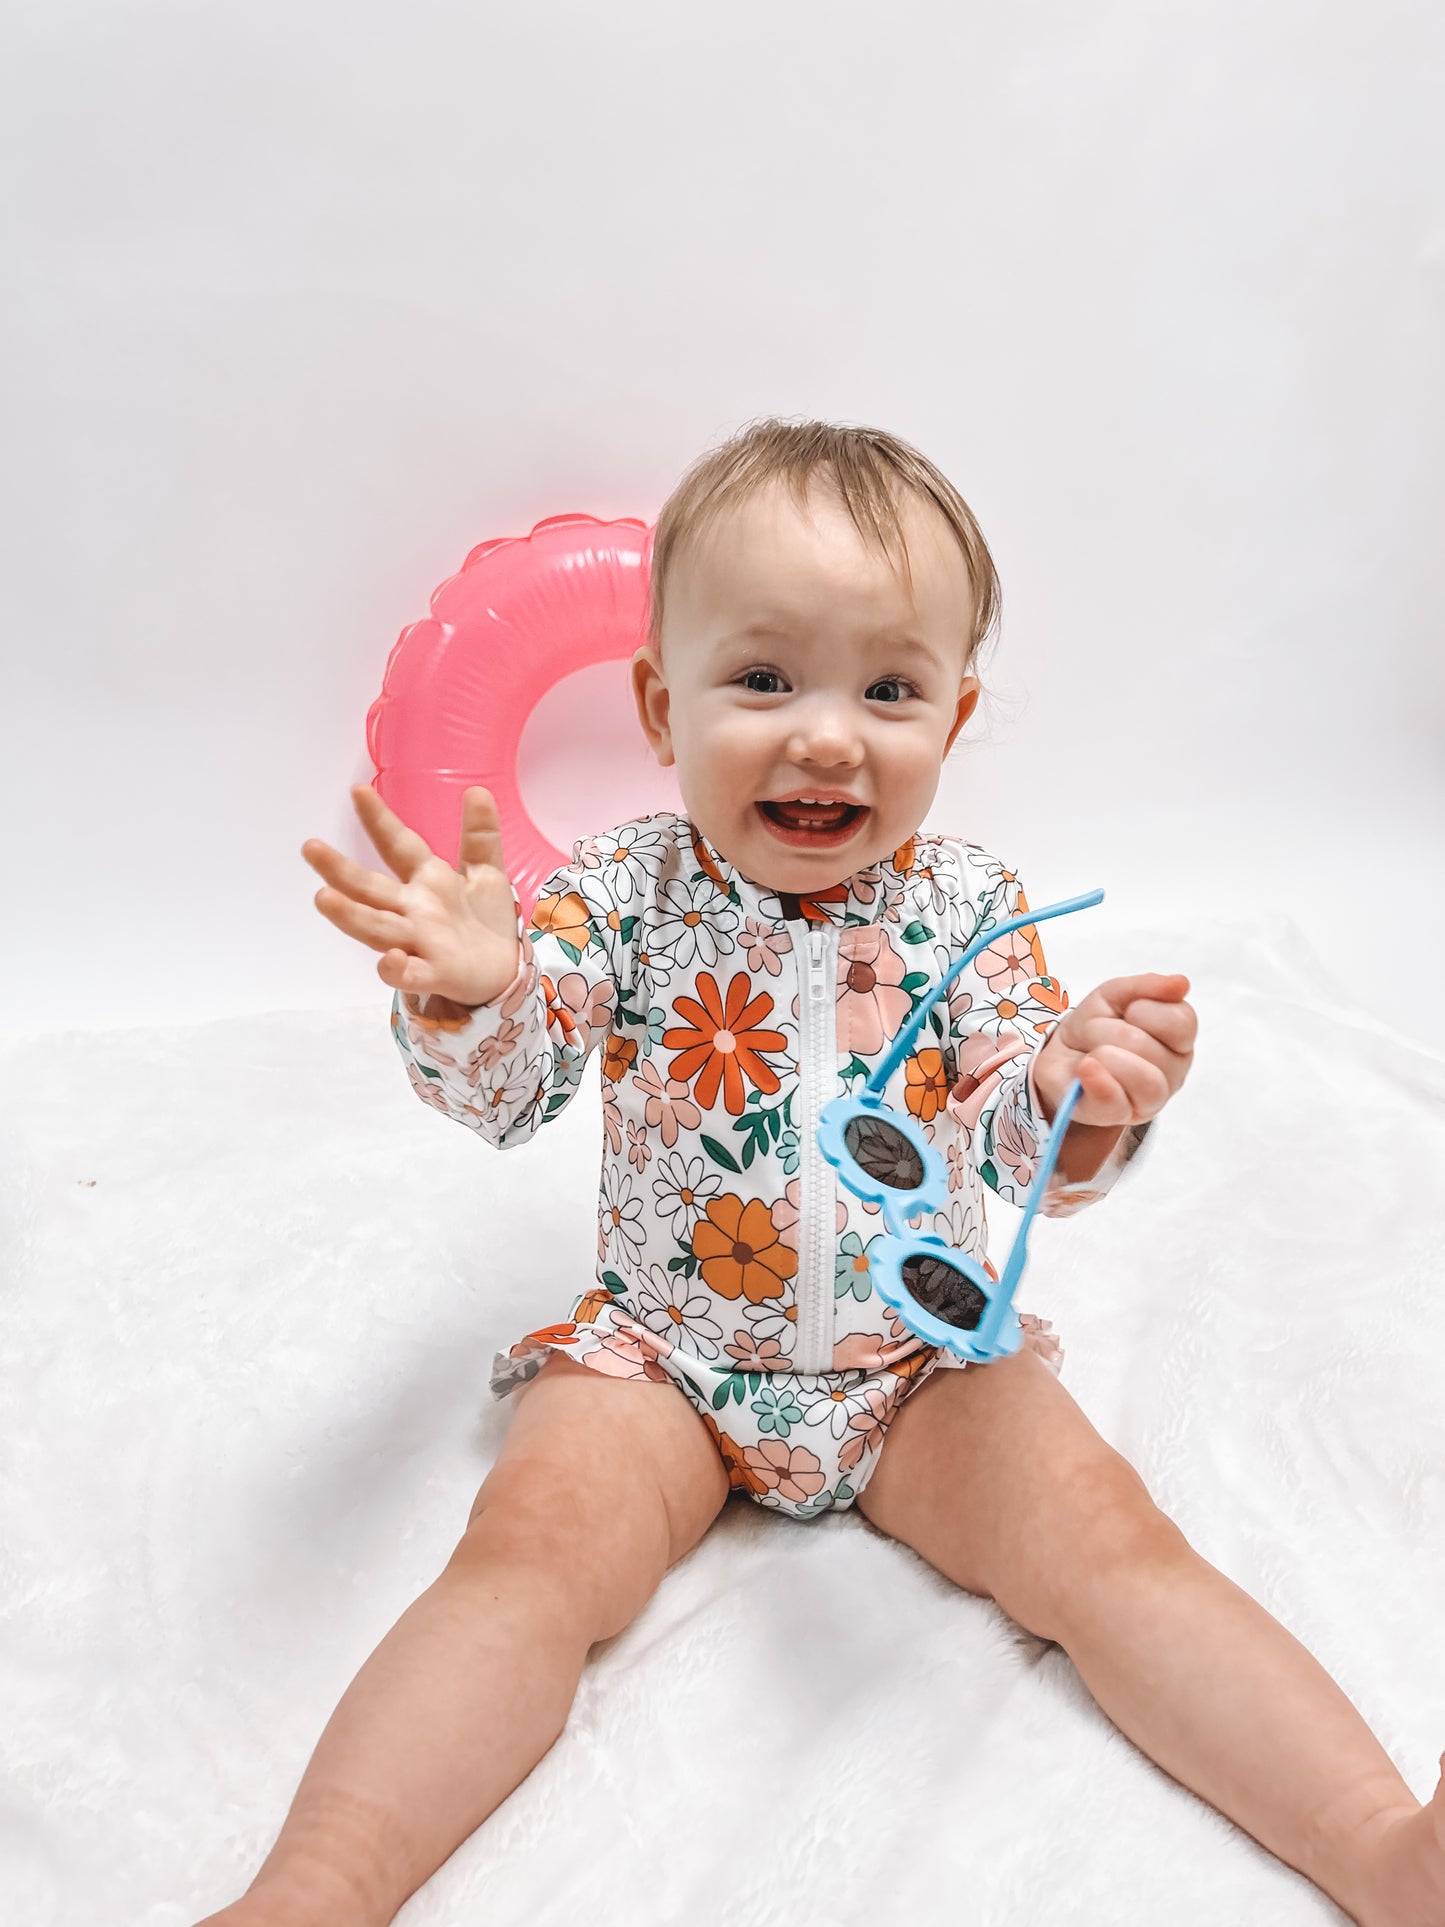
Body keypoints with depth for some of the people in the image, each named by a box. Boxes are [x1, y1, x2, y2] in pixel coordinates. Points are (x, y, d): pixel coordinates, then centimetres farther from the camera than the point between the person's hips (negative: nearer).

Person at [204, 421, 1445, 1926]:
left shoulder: (966, 908, -9)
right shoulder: (624, 893, -10)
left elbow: (1022, 1158, -11)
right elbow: (505, 1096, -14)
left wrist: (1076, 1103, -36)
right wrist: (467, 993, -37)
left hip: (923, 1353, 1)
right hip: (658, 1350, 0)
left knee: (1113, 1548, -12)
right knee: (526, 1559, -19)